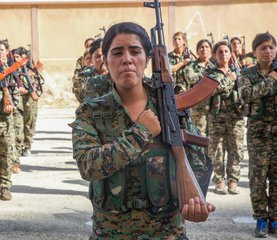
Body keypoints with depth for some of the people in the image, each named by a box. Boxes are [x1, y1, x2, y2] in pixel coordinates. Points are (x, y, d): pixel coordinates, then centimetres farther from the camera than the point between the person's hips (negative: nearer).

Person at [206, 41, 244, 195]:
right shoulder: (210, 73, 6)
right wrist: (229, 79, -8)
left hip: (236, 116, 2)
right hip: (217, 117, -2)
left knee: (236, 150, 2)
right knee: (217, 151, 0)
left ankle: (233, 181, 9)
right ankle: (219, 182, 9)